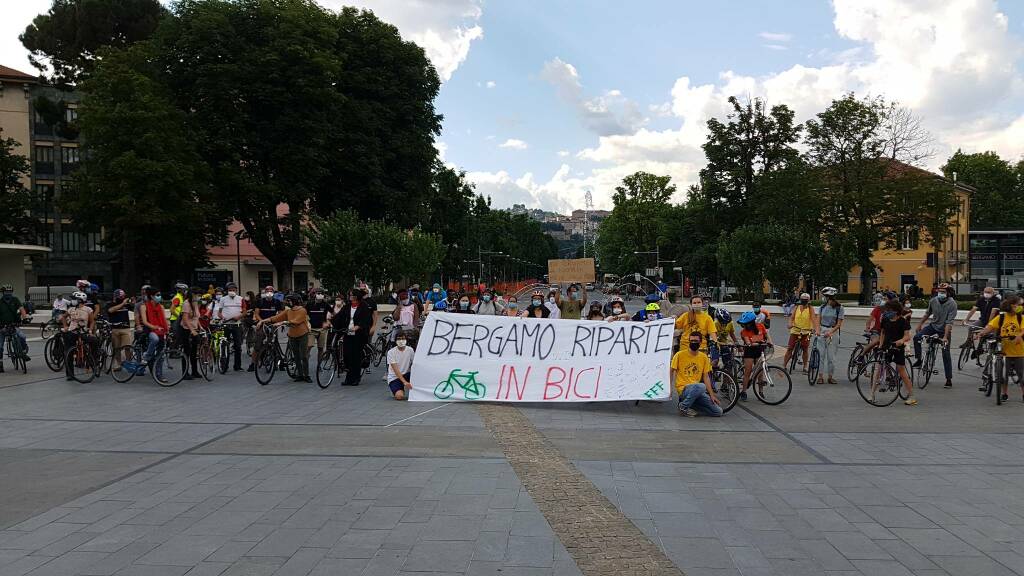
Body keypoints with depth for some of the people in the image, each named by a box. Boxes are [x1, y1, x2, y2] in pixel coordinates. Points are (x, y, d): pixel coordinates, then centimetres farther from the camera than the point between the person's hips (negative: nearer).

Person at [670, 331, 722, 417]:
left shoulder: (704, 357, 8)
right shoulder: (680, 355, -3)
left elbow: (706, 377, 10)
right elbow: (671, 372, 1)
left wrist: (712, 395, 3)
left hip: (698, 391, 5)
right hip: (683, 389, -5)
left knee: (718, 412, -7)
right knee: (700, 386, -38)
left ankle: (691, 404, 10)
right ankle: (684, 406, -15)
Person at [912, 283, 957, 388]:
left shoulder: (952, 304, -22)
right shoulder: (933, 300, -9)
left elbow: (949, 322, -27)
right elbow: (928, 313, 11)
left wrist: (945, 337, -32)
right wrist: (920, 324, 16)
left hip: (945, 329, -4)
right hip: (933, 325, 4)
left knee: (946, 354, -2)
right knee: (916, 337, -19)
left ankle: (949, 379, 5)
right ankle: (918, 360, -2)